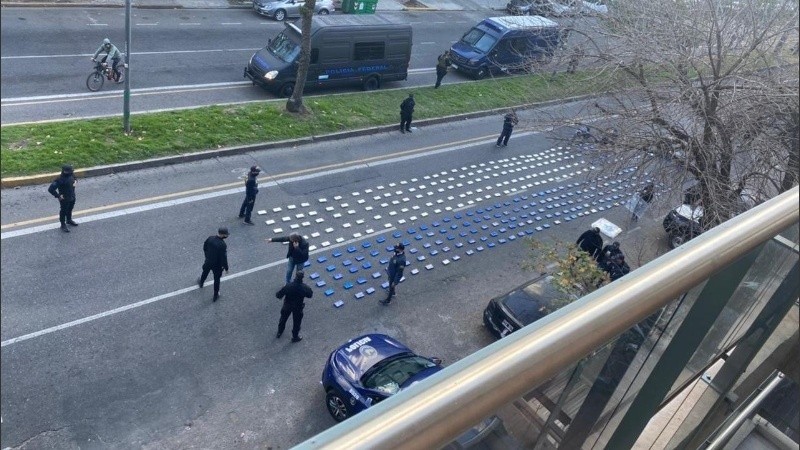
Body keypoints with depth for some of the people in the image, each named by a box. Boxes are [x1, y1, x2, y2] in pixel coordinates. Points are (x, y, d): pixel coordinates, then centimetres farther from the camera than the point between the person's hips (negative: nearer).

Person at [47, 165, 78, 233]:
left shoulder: (71, 175, -10)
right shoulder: (60, 179, -32)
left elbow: (74, 179, 18)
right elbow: (50, 189, -32)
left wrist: (75, 182, -3)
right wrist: (58, 196, -25)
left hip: (72, 197, 7)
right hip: (64, 199, -7)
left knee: (70, 209, 28)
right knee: (63, 211, 13)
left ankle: (69, 220, 52)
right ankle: (63, 225, 31)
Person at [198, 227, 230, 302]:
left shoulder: (210, 238, -16)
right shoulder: (222, 245, -34)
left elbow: (204, 247, 2)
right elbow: (224, 258, -27)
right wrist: (226, 268, -13)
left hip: (208, 261, 5)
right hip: (217, 265, -5)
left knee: (205, 273, 35)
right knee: (216, 280, 18)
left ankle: (201, 283, 65)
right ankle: (215, 296, 34)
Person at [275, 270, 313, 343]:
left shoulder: (288, 286, -31)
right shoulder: (304, 287, -30)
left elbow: (279, 295, -21)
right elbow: (310, 295, -10)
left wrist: (277, 294, 1)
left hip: (287, 306, 1)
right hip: (298, 308, -1)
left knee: (283, 318, 29)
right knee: (296, 322, 23)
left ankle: (279, 333, 52)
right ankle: (295, 337, 42)